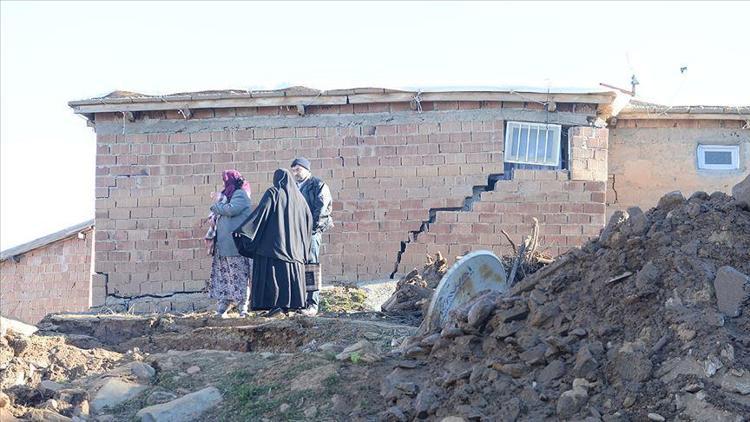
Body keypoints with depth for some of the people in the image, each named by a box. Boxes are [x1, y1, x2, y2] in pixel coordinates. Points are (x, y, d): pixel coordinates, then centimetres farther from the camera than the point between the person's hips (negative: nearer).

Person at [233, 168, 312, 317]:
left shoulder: (272, 193, -5)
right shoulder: (297, 195, 11)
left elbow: (261, 211, -17)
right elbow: (308, 217, 13)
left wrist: (243, 229, -21)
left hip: (273, 241, -6)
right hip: (294, 244, 6)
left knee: (273, 271, -5)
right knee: (290, 271, 11)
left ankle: (276, 304, -13)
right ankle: (289, 304, 9)